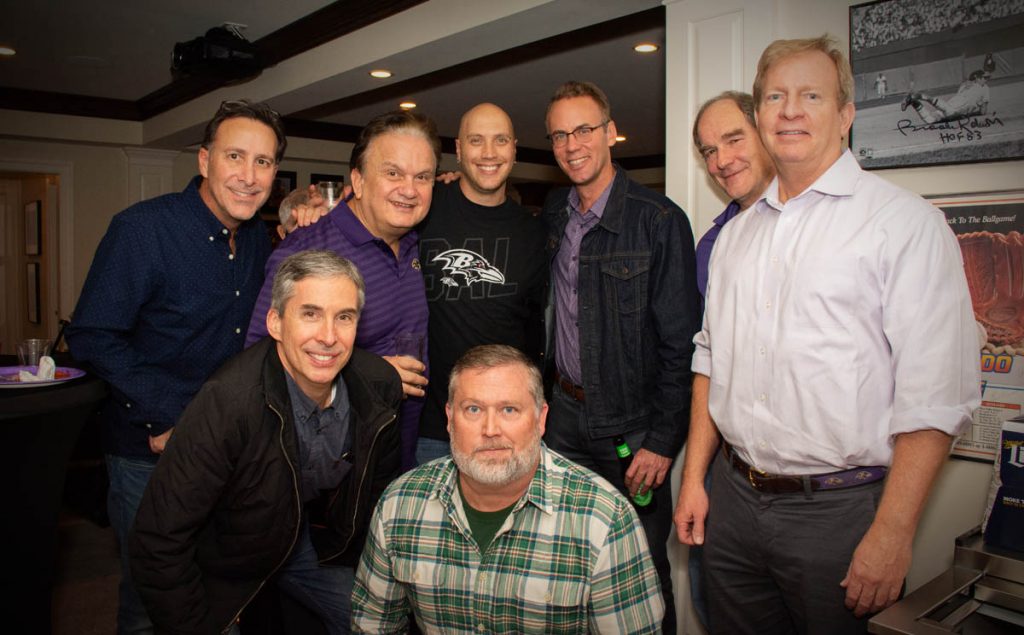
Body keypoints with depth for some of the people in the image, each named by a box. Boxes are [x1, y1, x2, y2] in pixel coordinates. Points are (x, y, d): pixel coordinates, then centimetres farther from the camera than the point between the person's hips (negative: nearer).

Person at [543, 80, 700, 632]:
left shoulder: (659, 220, -14)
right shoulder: (552, 213, 4)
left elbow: (680, 342, -13)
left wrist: (662, 442, -14)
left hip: (632, 425, -5)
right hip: (565, 415, 5)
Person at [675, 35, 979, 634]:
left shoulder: (906, 222, -8)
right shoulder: (738, 232, 10)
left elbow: (935, 395, -14)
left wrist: (892, 533, -17)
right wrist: (693, 478, 10)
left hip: (840, 510, -5)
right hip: (733, 499, 5)